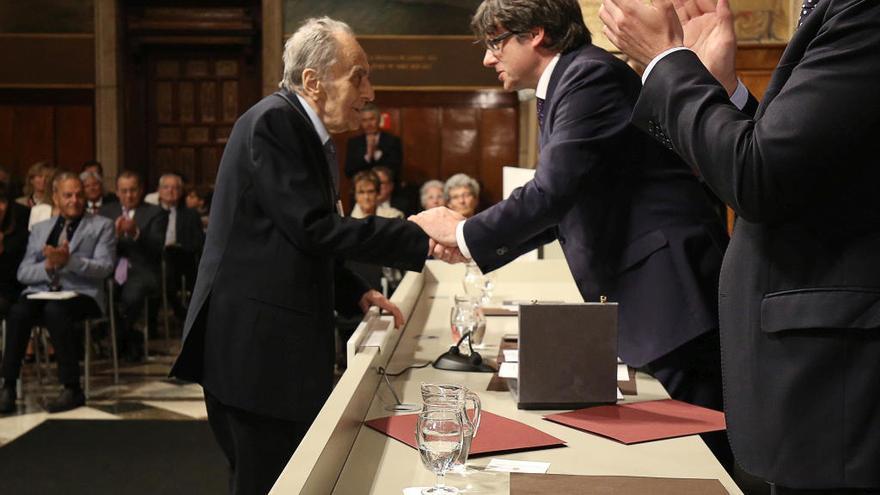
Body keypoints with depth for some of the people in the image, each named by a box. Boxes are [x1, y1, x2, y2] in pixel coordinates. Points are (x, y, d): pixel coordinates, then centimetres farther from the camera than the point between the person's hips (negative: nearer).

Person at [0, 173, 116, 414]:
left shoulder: (102, 226, 10)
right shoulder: (40, 228, 21)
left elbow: (104, 267, -4)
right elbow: (23, 273, 12)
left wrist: (69, 261, -20)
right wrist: (47, 267, -10)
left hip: (80, 293, -3)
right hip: (41, 291, 3)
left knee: (55, 311, -36)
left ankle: (72, 389, -28)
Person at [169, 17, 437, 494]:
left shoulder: (314, 137, 16)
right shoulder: (272, 121, -14)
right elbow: (313, 227, -21)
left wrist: (357, 294, 8)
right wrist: (421, 238, -20)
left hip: (287, 345, 9)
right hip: (253, 347, -9)